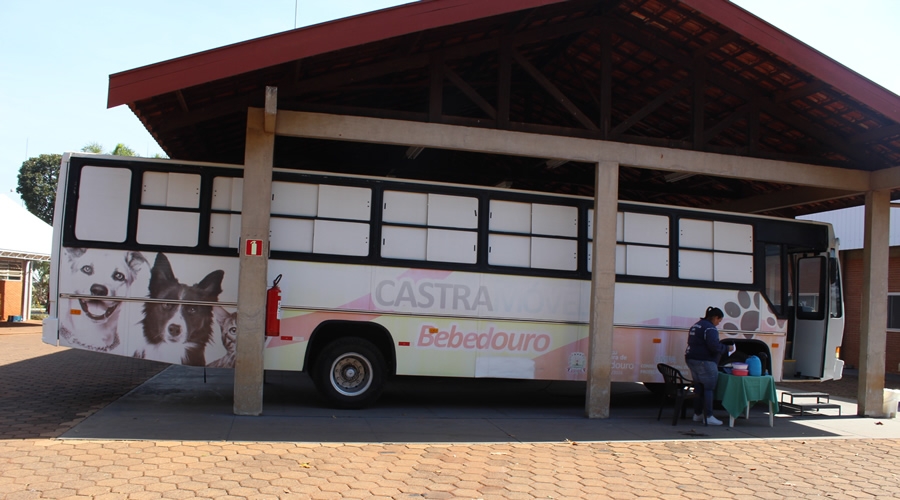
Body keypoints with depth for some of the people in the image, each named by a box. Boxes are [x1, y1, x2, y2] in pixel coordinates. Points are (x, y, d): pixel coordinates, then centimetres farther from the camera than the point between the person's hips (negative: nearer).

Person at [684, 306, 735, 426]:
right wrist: (727, 348, -10)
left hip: (692, 359, 10)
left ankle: (697, 414, 21)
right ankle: (708, 417, -6)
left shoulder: (696, 325, 17)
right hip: (704, 362, -10)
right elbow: (714, 346, -25)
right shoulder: (710, 328, -15)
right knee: (709, 388, -5)